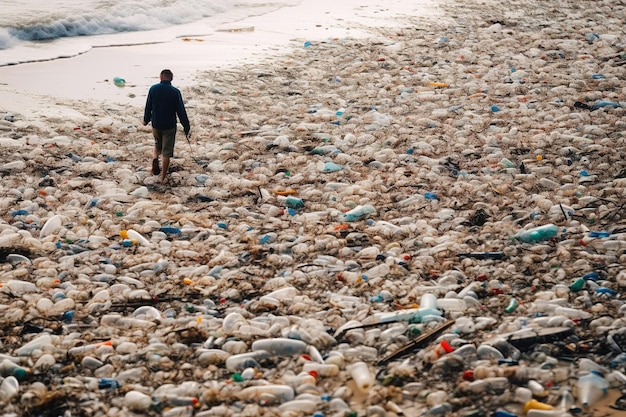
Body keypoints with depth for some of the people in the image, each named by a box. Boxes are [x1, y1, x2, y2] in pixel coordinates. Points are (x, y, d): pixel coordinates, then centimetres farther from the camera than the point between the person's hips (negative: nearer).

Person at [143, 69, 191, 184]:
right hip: (169, 126, -3)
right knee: (167, 153, 6)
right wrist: (187, 127, -2)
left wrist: (146, 120, 24)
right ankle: (163, 178, 7)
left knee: (158, 145, 29)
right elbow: (181, 111, -11)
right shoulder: (175, 92, -14)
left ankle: (155, 158, -1)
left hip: (156, 125, 3)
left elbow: (148, 106, 6)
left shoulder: (153, 89, -5)